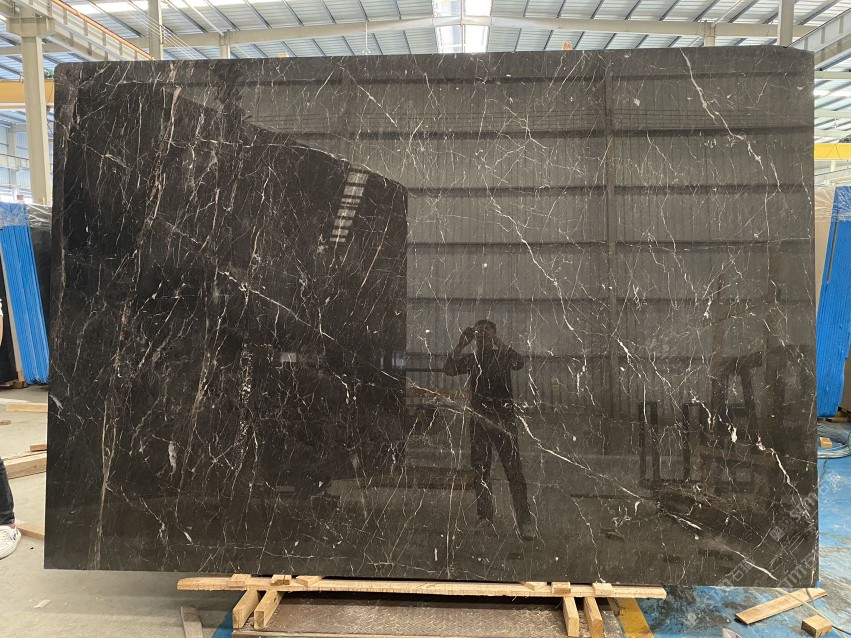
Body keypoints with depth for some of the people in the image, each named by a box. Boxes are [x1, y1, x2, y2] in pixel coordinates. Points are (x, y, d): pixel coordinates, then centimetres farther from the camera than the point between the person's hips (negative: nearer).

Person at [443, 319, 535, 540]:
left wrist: (496, 341, -18)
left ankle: (524, 522, -7)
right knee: (480, 472, 5)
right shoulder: (470, 359, 11)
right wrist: (461, 344, -14)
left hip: (503, 418, -3)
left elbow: (518, 363, -16)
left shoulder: (502, 356, 5)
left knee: (514, 471, -8)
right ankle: (485, 519, 14)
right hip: (479, 420, 3)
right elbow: (449, 369, -6)